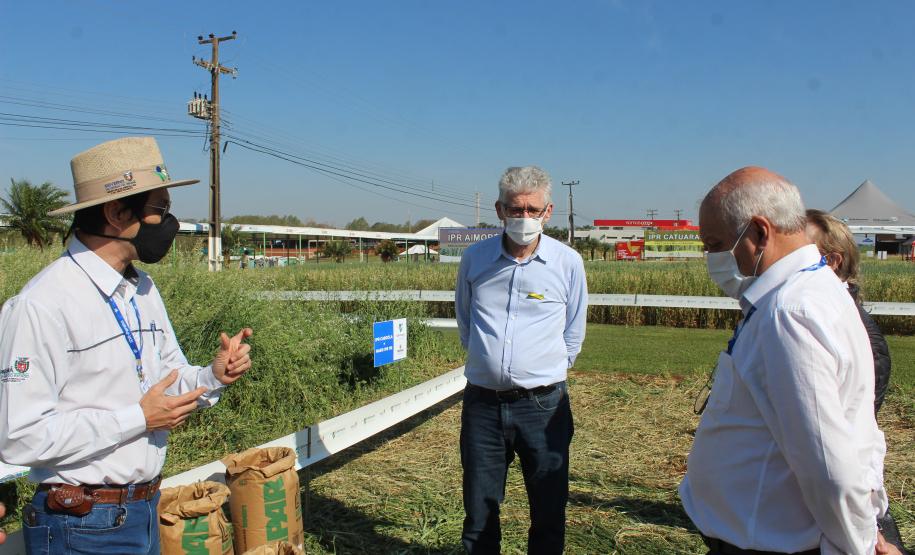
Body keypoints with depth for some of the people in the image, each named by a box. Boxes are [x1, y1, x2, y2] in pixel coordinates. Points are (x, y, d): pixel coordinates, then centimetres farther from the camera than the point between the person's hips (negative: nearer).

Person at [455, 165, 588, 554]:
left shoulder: (568, 263, -4)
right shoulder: (474, 259, 1)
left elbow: (572, 336, 9)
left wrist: (544, 374, 9)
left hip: (543, 405, -1)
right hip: (482, 402, 2)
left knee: (549, 511, 9)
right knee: (479, 511, 13)